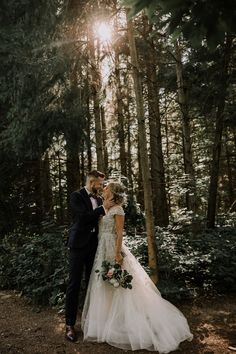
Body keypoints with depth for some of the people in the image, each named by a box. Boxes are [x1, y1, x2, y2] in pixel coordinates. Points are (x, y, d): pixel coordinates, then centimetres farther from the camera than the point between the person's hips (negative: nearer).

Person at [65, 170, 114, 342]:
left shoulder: (99, 199, 11)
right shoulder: (76, 196, -7)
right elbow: (84, 217, -19)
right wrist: (103, 208, -14)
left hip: (94, 244, 6)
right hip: (79, 244, -6)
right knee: (74, 284, 0)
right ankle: (70, 324, 11)